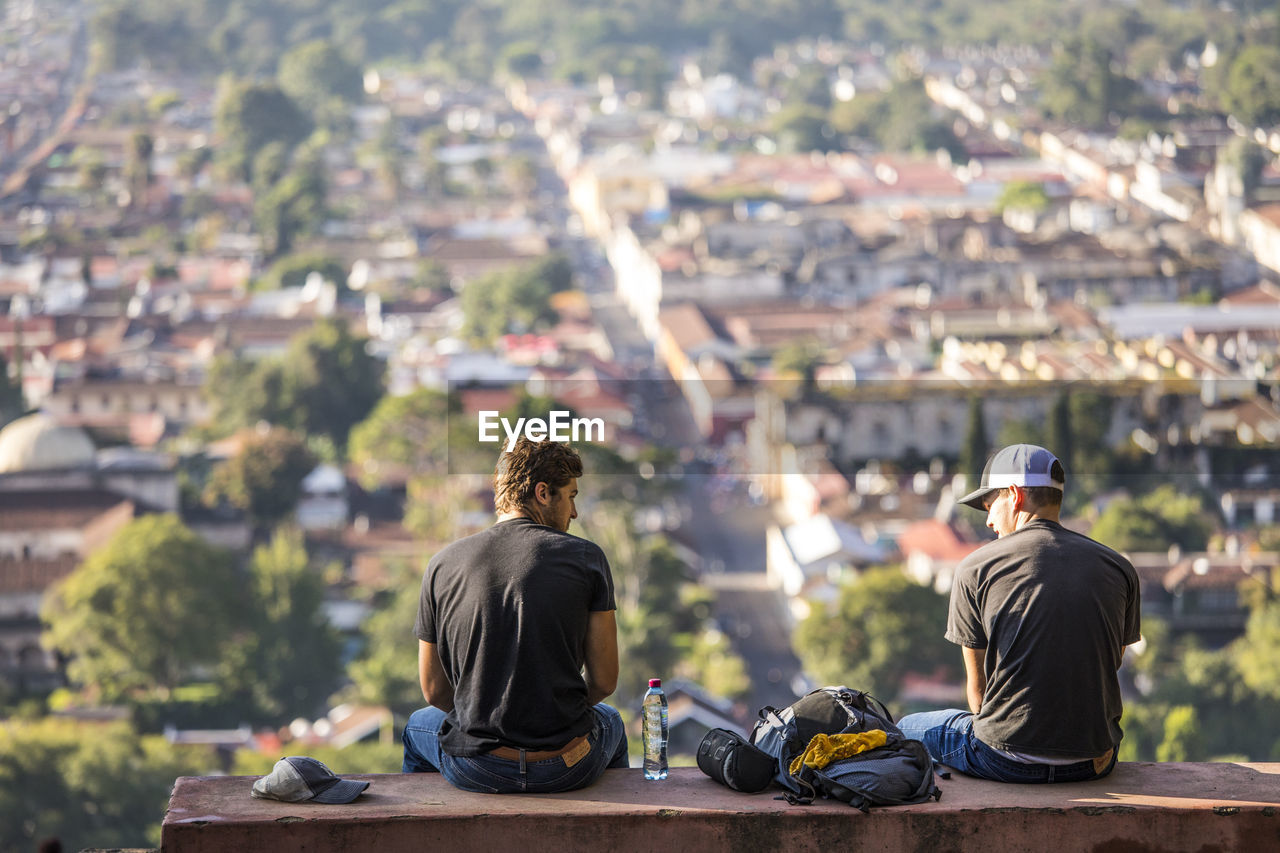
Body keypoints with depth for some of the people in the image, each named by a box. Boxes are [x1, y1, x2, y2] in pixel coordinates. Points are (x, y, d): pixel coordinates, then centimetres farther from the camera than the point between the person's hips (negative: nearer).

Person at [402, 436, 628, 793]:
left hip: (475, 770, 1)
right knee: (609, 721, 38)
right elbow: (604, 682, -4)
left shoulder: (443, 564, -1)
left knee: (419, 725, 37)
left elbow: (434, 690, 5)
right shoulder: (585, 557, -6)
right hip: (567, 769, 0)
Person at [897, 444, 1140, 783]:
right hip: (1093, 762, 3)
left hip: (1008, 760, -3)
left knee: (908, 728, 26)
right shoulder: (1119, 568, 4)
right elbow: (1108, 669, 13)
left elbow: (977, 685, 4)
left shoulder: (976, 569, -5)